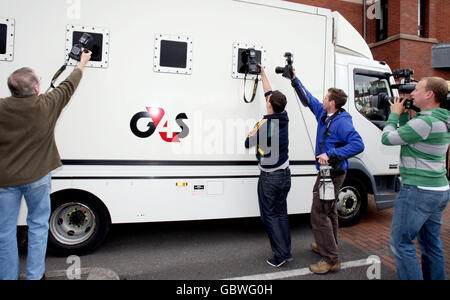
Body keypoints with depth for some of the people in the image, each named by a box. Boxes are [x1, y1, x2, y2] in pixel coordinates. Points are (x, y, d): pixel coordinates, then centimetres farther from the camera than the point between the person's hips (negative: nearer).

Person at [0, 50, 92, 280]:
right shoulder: (46, 105, -11)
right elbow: (69, 86, 4)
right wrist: (82, 63, 19)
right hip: (36, 177, -1)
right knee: (38, 225, 15)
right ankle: (34, 275, 23)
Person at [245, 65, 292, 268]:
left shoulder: (265, 125, -21)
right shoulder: (283, 118, 0)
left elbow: (248, 143, -7)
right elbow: (269, 93, 14)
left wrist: (254, 131, 11)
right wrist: (263, 74, 25)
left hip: (269, 178, -7)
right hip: (284, 175, 7)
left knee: (270, 215, 5)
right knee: (281, 213, 16)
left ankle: (281, 255, 9)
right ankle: (286, 252, 24)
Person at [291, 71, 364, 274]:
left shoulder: (342, 122, -20)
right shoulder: (323, 114, 6)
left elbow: (358, 144, -29)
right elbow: (307, 99, 17)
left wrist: (331, 155, -33)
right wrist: (294, 79, 17)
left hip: (332, 173, -10)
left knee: (319, 214, -8)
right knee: (328, 211, 21)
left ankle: (331, 259, 2)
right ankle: (327, 246, 38)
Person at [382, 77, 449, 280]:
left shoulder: (426, 122, -20)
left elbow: (387, 138, -13)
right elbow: (406, 134, 20)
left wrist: (395, 113, 1)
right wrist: (404, 113, 13)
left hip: (419, 192, -10)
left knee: (401, 243, -1)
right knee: (431, 243, 20)